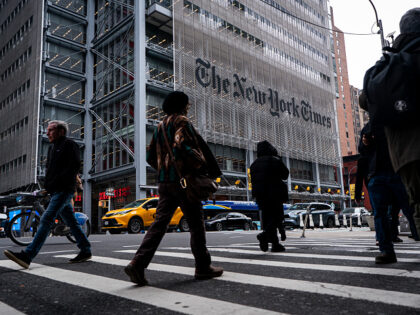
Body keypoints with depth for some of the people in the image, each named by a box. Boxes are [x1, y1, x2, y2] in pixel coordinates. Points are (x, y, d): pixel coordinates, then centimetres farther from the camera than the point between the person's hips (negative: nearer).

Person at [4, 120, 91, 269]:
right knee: (71, 222, 9)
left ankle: (27, 256, -21)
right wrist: (48, 185, 9)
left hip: (64, 190, -9)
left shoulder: (69, 144, -4)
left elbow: (74, 166, -15)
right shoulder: (52, 148, 23)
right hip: (56, 191, 9)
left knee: (46, 219, -17)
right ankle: (86, 251, 15)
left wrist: (55, 182, -19)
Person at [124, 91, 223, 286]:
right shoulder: (181, 121, -5)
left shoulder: (161, 126, 21)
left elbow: (150, 157, 21)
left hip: (164, 182, 8)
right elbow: (182, 146, -22)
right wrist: (202, 164, -13)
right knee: (196, 224, 3)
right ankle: (203, 267, 12)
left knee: (160, 223, 4)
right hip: (183, 179, -8)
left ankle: (138, 264, -6)